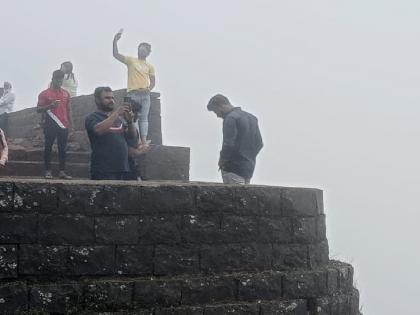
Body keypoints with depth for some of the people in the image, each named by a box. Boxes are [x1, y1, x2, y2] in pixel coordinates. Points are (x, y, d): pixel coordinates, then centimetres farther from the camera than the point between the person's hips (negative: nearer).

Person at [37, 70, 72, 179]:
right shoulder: (45, 93, 0)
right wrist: (50, 106, -17)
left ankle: (62, 171, 5)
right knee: (48, 147, -1)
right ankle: (48, 171, 2)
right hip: (50, 125, -3)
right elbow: (39, 109, -1)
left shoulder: (66, 93, 13)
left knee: (62, 148, 3)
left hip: (63, 125, 4)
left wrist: (69, 123, 13)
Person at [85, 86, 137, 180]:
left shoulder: (119, 118, 18)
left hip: (122, 168, 7)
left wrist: (130, 121, -6)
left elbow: (132, 135, 13)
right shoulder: (93, 117, 0)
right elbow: (98, 130, -21)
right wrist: (116, 113, -19)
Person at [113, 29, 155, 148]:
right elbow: (116, 54, -1)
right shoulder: (131, 60, 9)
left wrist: (149, 89, -3)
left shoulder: (150, 66, 16)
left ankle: (144, 140, -6)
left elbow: (153, 81, 16)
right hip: (132, 94, -2)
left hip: (145, 94, 3)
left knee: (143, 117, -1)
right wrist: (115, 40, -11)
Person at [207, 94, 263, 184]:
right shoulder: (251, 117, 17)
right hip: (249, 168, 9)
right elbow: (259, 144, 17)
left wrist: (222, 161, -6)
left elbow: (229, 144, -20)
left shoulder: (231, 118, -11)